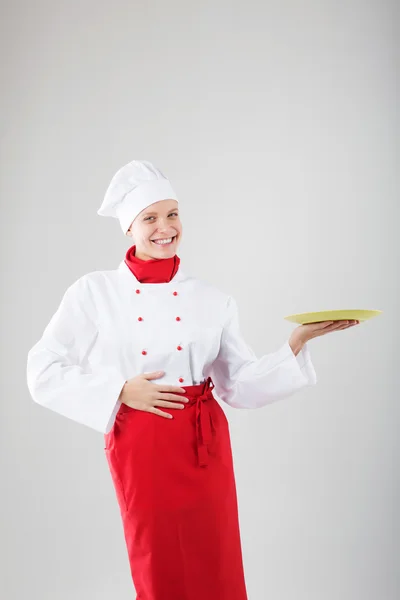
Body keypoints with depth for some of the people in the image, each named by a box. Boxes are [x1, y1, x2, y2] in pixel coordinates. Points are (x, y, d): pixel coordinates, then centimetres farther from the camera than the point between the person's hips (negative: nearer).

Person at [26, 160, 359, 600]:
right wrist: (120, 392, -12)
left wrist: (298, 341, -8)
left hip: (204, 446, 2)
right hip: (139, 447, -1)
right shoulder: (94, 292, -4)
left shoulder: (212, 300, 3)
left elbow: (241, 386, 4)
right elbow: (43, 372, -4)